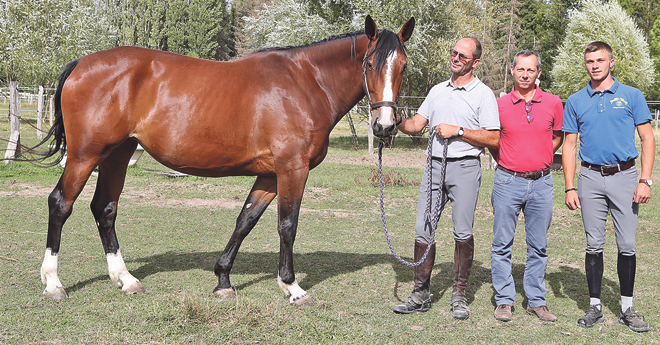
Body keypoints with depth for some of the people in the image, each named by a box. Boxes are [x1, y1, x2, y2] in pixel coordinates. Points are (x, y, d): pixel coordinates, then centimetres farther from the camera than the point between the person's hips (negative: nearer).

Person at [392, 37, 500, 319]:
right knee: (423, 230, 1)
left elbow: (493, 138, -7)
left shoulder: (483, 94, 0)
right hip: (434, 166, 5)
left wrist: (458, 131, -13)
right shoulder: (438, 90, 17)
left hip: (465, 168, -4)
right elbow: (415, 126, 14)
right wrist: (396, 120, -6)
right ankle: (421, 295, 8)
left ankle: (459, 296, 9)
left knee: (463, 233, -3)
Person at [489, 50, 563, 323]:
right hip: (508, 182, -1)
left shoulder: (553, 103, 3)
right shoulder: (500, 104, 0)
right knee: (502, 244, 2)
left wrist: (539, 158, 8)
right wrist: (506, 163, 5)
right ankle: (504, 300, 11)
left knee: (538, 246, 8)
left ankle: (536, 301, 17)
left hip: (541, 182, 1)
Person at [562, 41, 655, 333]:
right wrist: (569, 187, 1)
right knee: (594, 245, 4)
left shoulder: (632, 96, 4)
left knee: (627, 246, -1)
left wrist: (645, 181, -7)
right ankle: (595, 306, 13)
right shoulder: (575, 101, 9)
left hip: (624, 176, -1)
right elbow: (569, 146, 10)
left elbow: (648, 139, 3)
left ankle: (627, 308, 10)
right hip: (591, 178, 1)